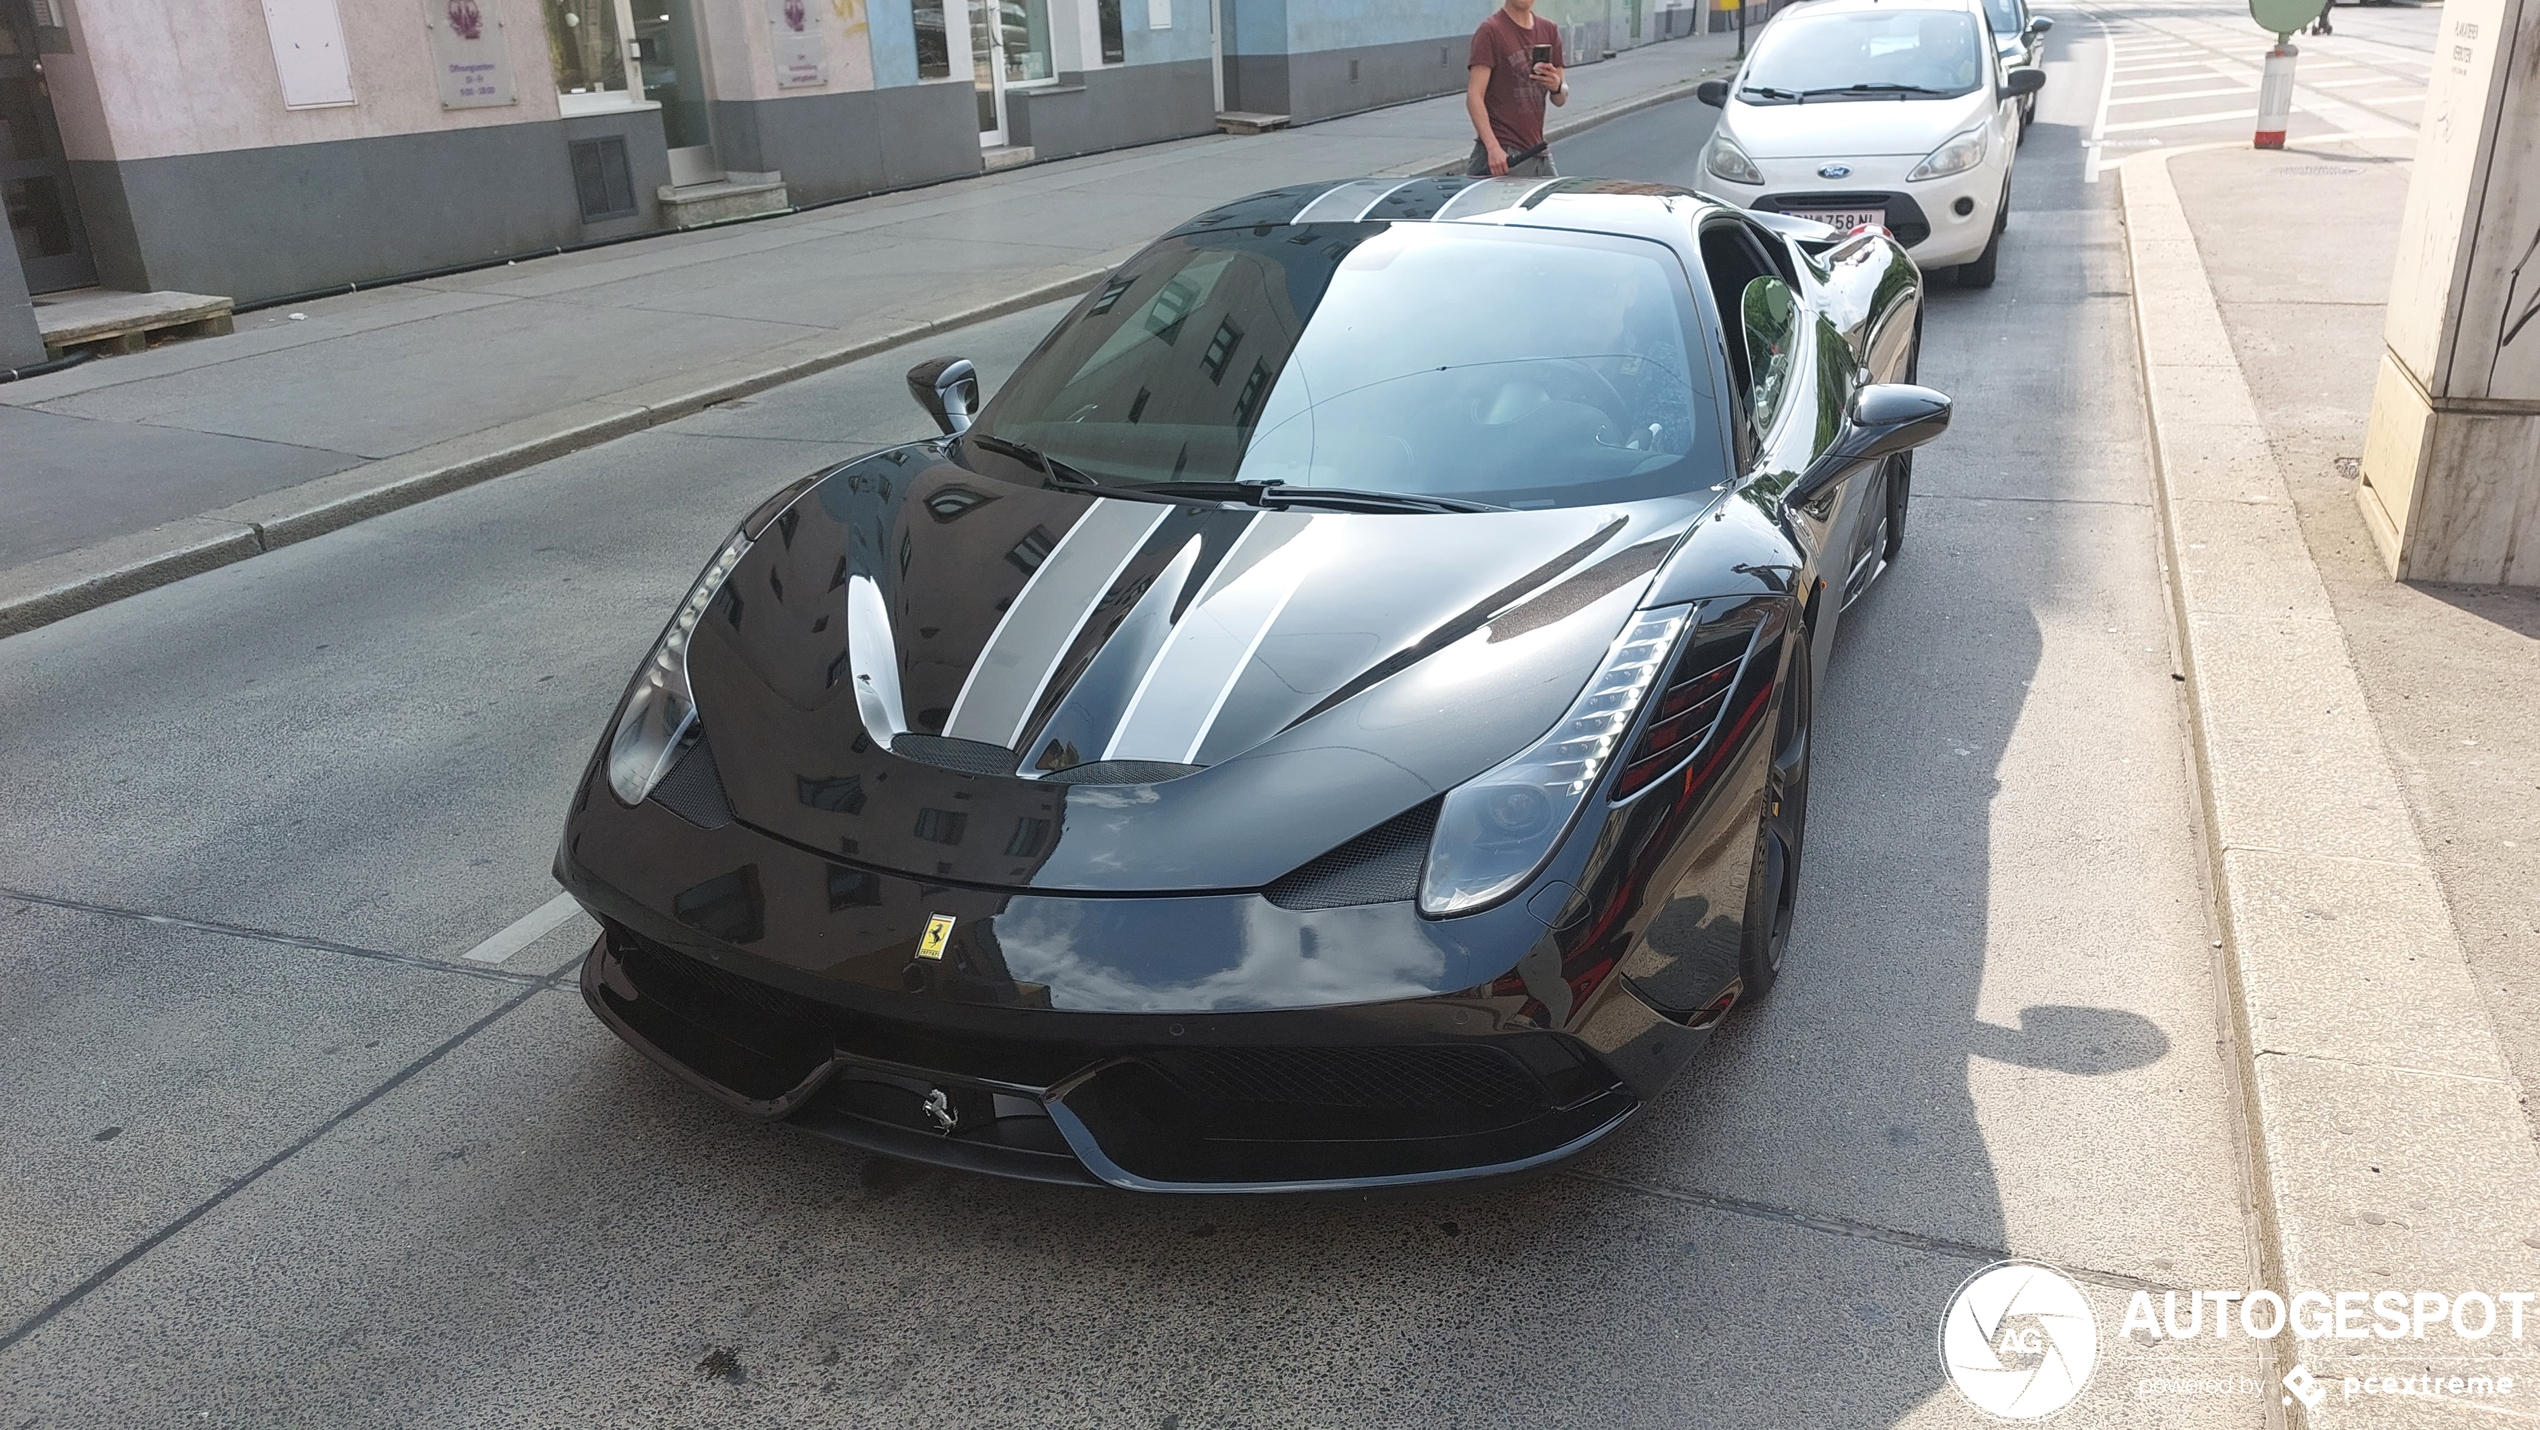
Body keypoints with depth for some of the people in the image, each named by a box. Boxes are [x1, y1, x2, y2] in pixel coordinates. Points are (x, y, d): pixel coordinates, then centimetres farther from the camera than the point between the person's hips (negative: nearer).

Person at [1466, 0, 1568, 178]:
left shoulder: (1549, 30, 13)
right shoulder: (1491, 31, -5)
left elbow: (1560, 99, 18)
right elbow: (1474, 97, -13)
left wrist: (1557, 87, -8)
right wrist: (1493, 147, -24)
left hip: (1540, 153, 6)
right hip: (1504, 156, -6)